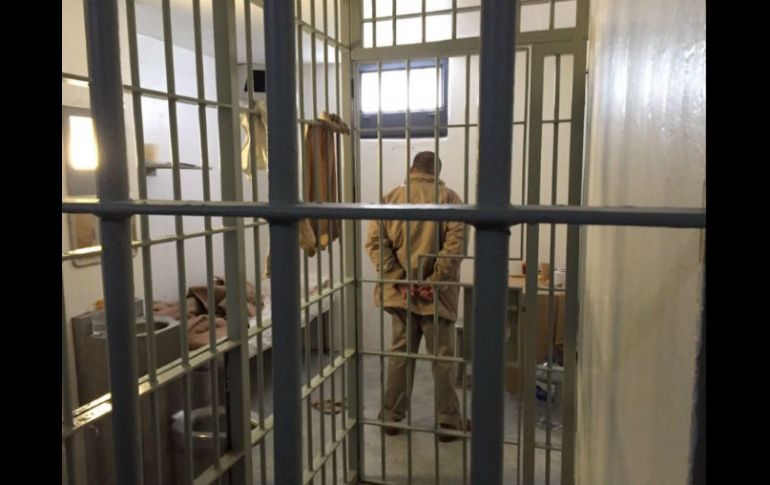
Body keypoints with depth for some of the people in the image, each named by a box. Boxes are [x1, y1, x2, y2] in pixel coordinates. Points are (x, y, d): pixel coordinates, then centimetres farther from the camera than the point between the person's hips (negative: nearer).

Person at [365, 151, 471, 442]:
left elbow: (375, 242, -5)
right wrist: (435, 282, -15)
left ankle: (391, 416, 24)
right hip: (436, 294, -3)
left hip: (401, 293, 3)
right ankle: (448, 420, 19)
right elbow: (455, 242, -17)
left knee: (400, 353, 14)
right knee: (442, 357, 8)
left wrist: (398, 280, -8)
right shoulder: (448, 198, -4)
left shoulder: (391, 198, 4)